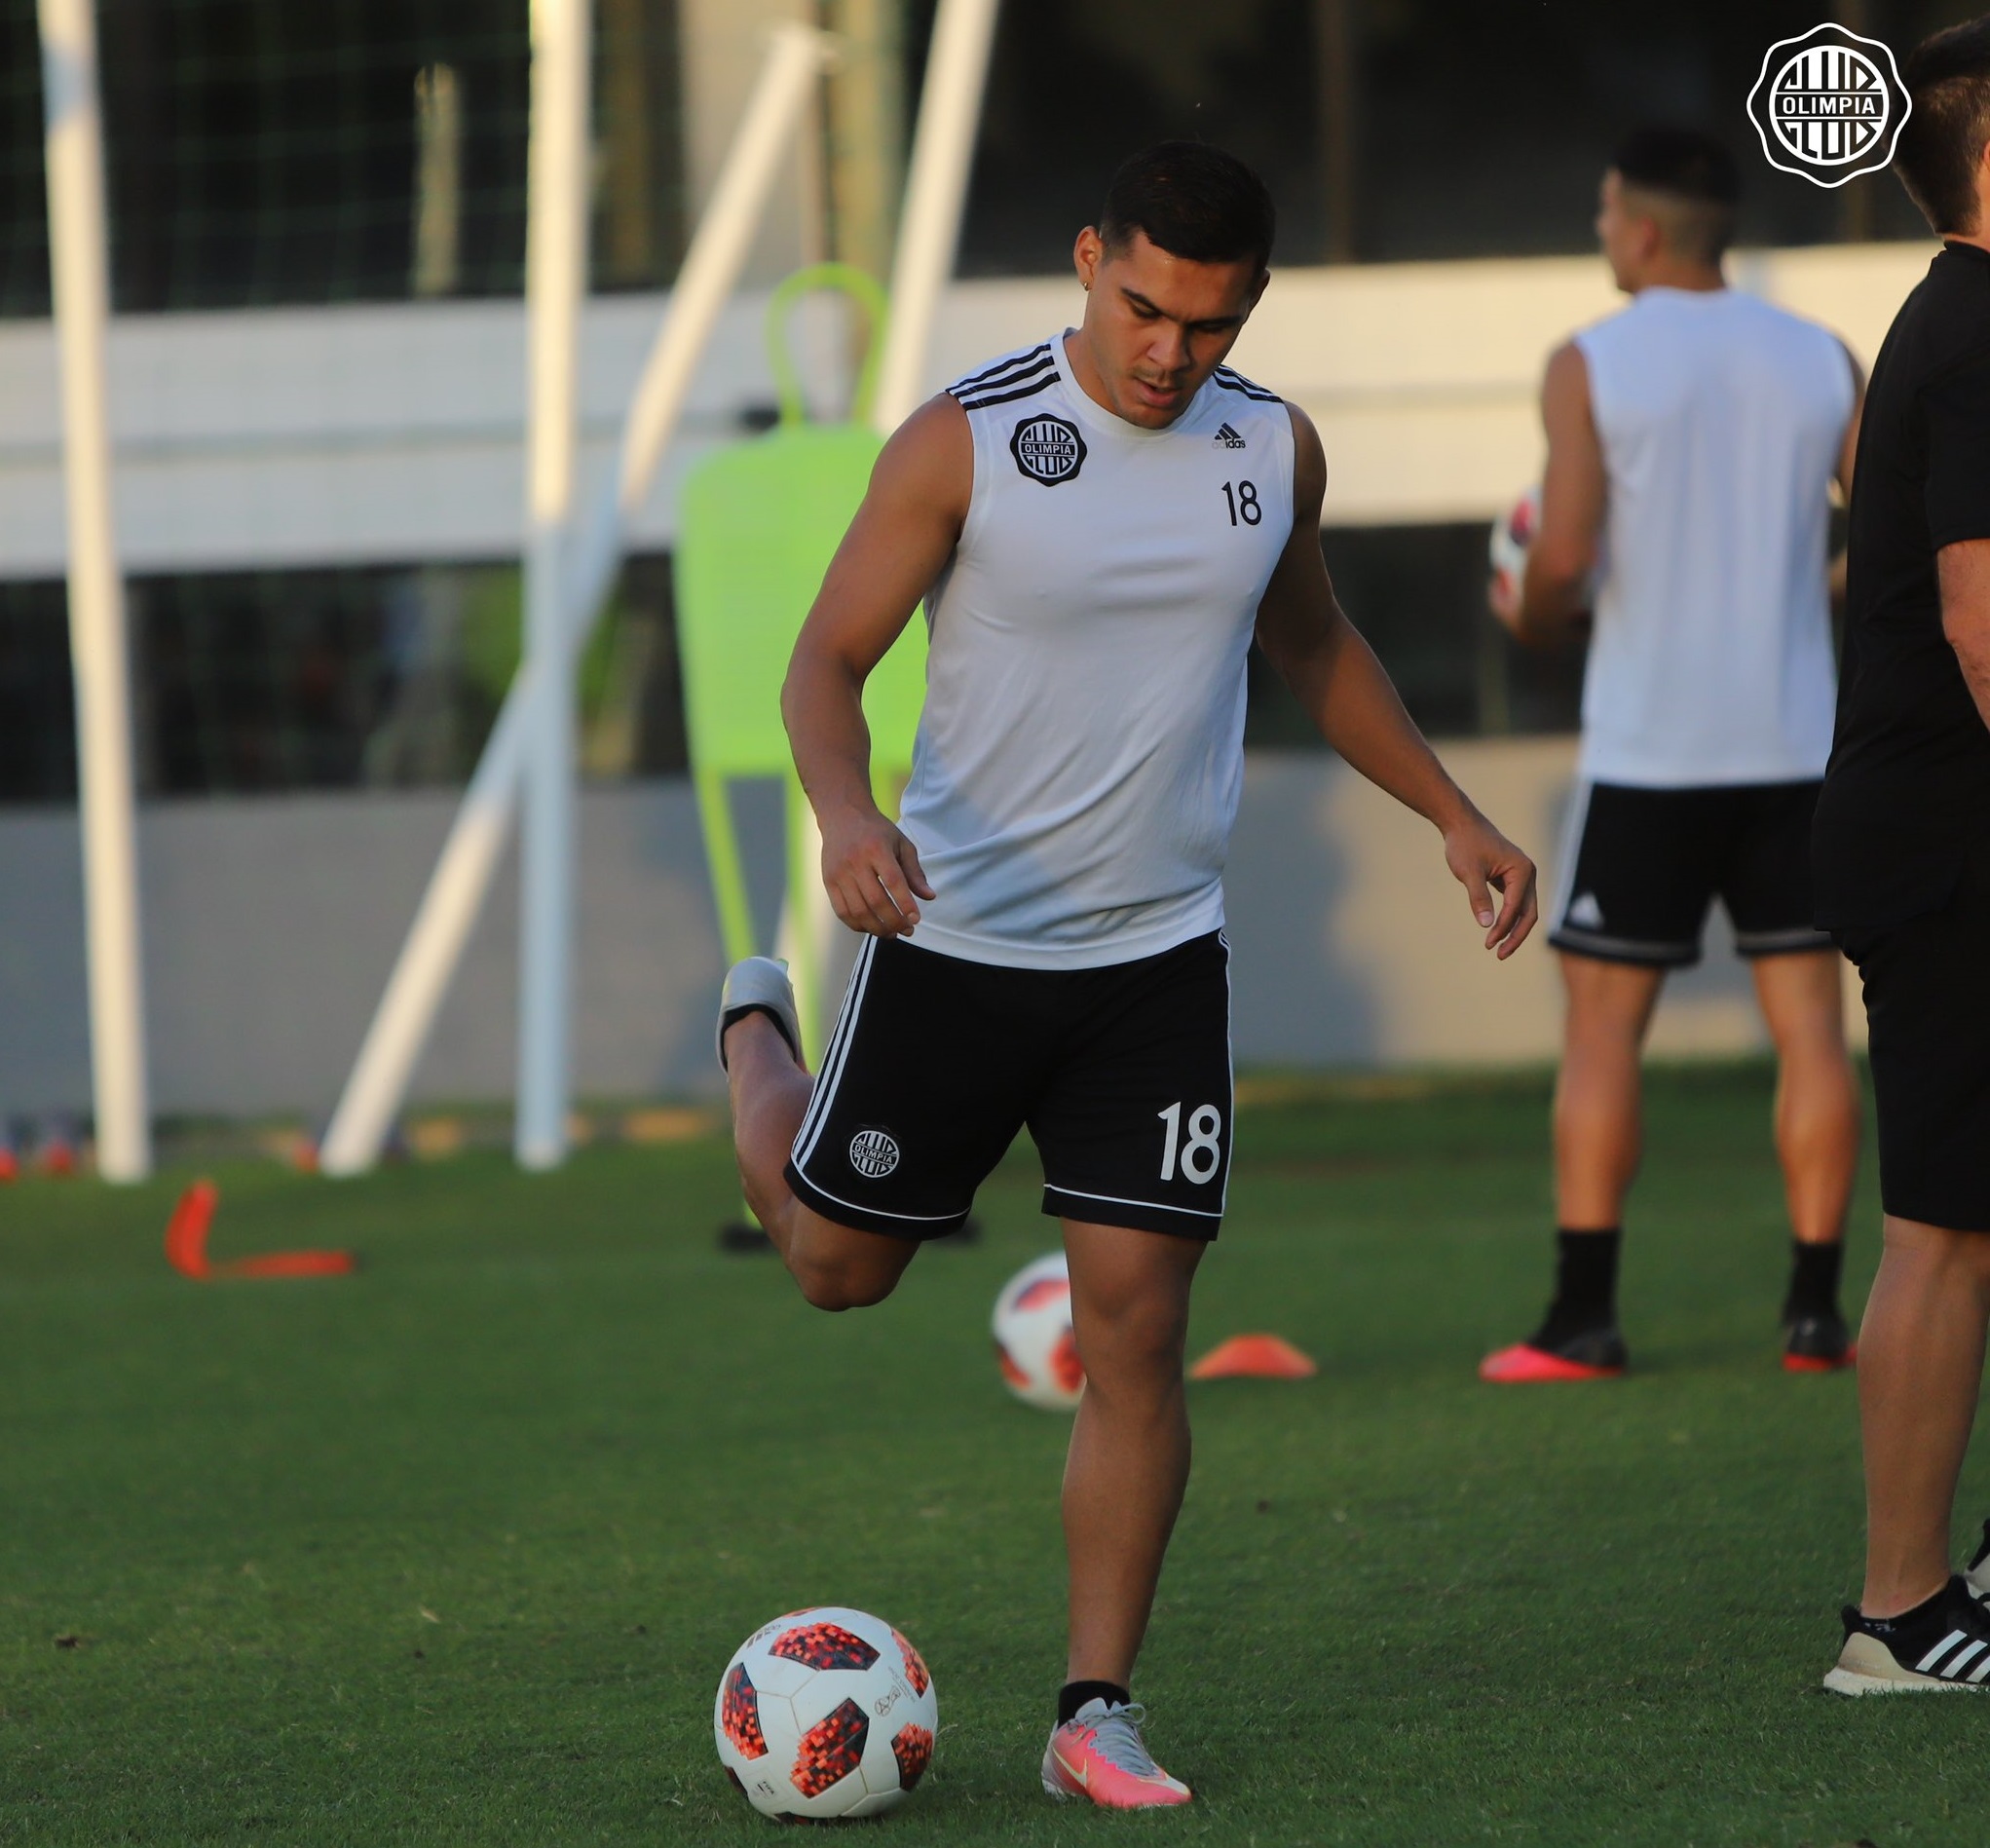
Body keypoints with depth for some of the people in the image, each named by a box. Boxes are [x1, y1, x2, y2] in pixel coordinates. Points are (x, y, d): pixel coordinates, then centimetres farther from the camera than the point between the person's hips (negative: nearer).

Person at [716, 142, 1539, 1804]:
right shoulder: (965, 444, -14)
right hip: (955, 943, -2)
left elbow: (1312, 642, 20)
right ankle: (757, 1034, 47)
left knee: (1137, 1324, -5)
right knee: (838, 1265, 14)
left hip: (1161, 962, 3)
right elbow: (830, 657, -13)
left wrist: (1453, 815, 16)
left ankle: (1098, 1713, 1)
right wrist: (846, 816, -33)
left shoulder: (1273, 450, 1)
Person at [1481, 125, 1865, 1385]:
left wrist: (1532, 617, 7)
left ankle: (1583, 1318, 0)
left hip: (1648, 751, -3)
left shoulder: (1591, 368, -7)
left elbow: (1565, 555, -14)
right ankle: (1817, 1313, 2)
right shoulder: (1822, 362, 5)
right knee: (1810, 1019, 5)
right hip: (1796, 747, 3)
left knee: (1605, 1025, 3)